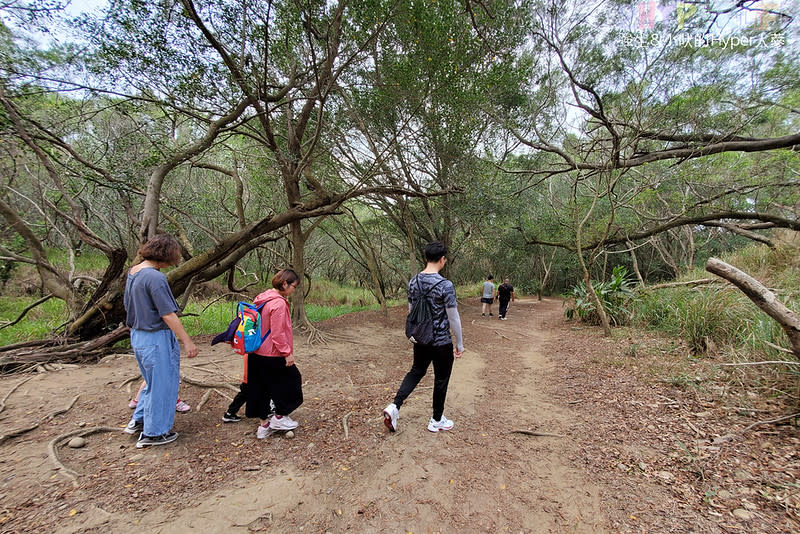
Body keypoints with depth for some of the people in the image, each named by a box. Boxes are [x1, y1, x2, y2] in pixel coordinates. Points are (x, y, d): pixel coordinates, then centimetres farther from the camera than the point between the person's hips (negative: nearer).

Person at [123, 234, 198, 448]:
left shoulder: (133, 272, 6)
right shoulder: (155, 278, -23)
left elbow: (127, 304, 17)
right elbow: (168, 315, -24)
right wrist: (187, 341, -20)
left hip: (137, 336, 10)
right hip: (157, 339, -10)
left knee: (152, 381, 26)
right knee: (162, 384, 7)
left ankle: (138, 420, 39)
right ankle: (153, 433, 21)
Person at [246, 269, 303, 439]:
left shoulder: (262, 299, 8)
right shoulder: (278, 303, -21)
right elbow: (278, 333, -23)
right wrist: (287, 353, -15)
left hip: (256, 354, 9)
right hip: (272, 354, -9)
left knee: (261, 388, 16)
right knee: (291, 379, 11)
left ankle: (264, 425, 28)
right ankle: (279, 418, 20)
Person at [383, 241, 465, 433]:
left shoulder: (413, 282, 0)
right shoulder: (445, 285, -20)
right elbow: (454, 318, -15)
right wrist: (460, 344, -4)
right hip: (441, 342, -6)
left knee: (416, 371, 21)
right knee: (441, 380, 12)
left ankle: (395, 406, 7)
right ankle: (436, 421, 27)